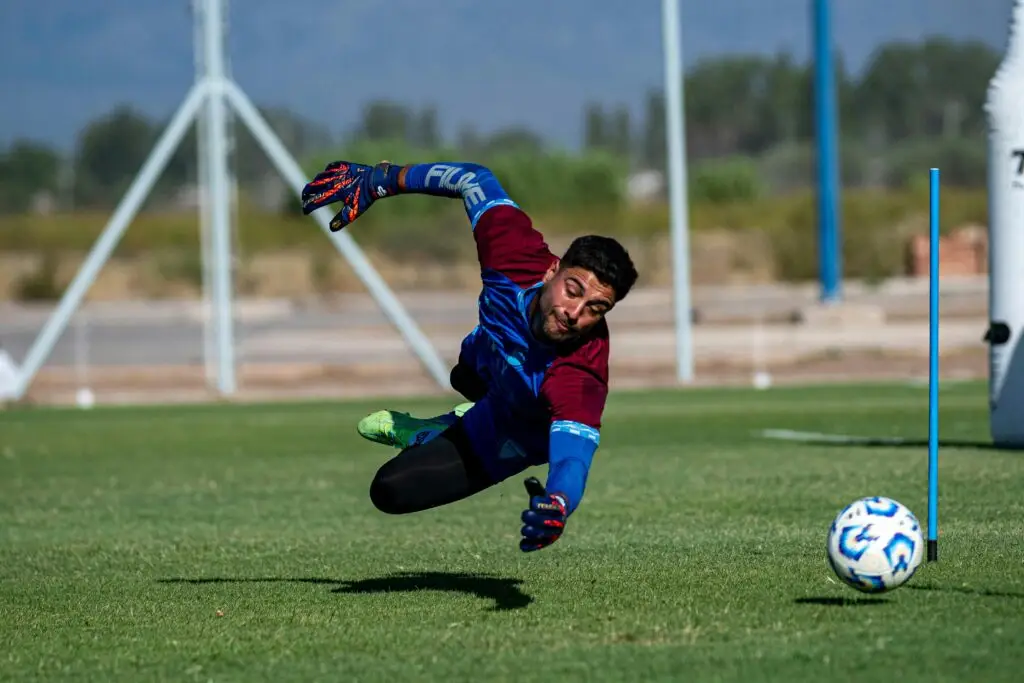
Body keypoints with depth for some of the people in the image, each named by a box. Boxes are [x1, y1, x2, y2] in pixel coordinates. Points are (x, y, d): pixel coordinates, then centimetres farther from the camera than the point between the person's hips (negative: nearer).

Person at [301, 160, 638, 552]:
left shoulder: (581, 376, -49)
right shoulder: (516, 253, -39)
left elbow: (571, 458, -59)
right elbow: (475, 178, -22)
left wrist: (557, 505, -83)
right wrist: (379, 179, -18)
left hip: (516, 439, -4)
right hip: (485, 358, 4)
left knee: (392, 491, -2)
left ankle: (425, 437, 24)